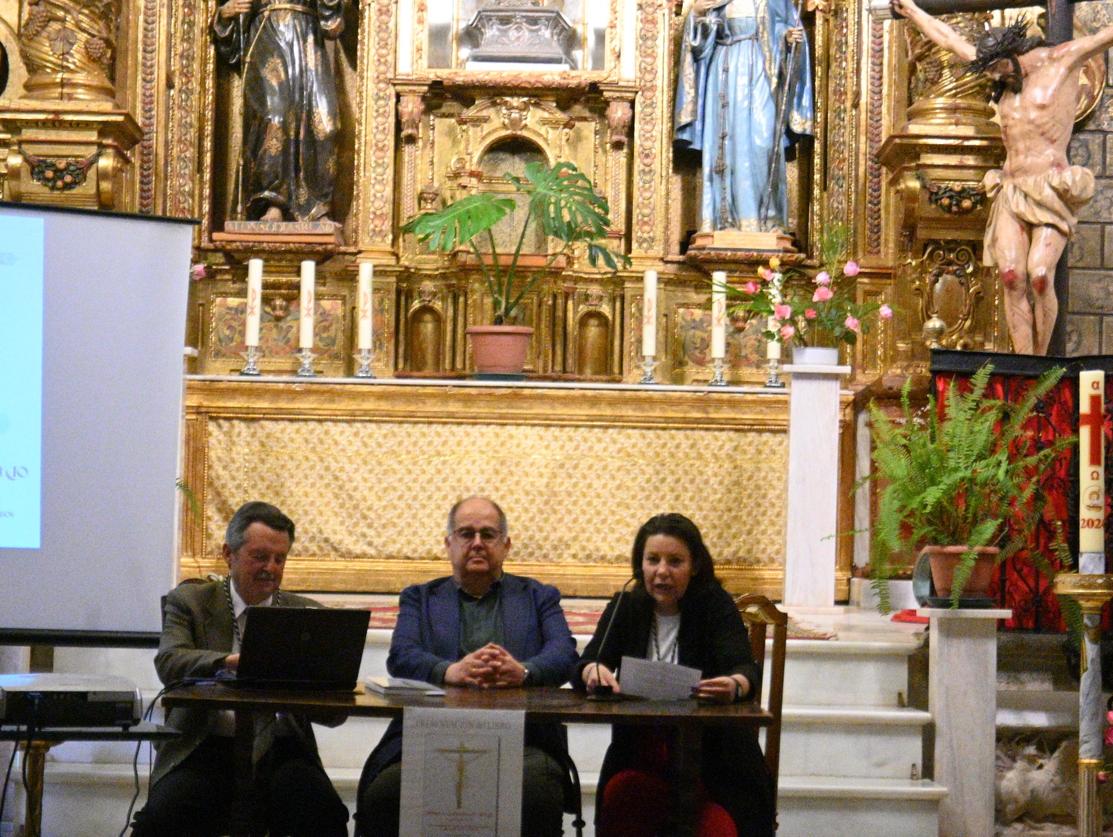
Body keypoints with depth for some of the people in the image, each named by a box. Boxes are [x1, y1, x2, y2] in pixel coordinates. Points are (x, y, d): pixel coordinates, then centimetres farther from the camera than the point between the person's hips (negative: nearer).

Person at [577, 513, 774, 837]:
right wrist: (593, 672, -28)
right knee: (617, 796, -28)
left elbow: (745, 667, -14)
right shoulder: (626, 607, 10)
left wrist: (736, 685, -41)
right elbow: (584, 666, -2)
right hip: (638, 752, 3)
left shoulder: (715, 604, 1)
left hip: (710, 751, -3)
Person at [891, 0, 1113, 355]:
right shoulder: (1007, 74, 19)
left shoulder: (1062, 59, 3)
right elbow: (950, 39, 29)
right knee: (1011, 276, -10)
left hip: (1052, 190, -5)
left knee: (1040, 276, -18)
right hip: (1010, 190, 5)